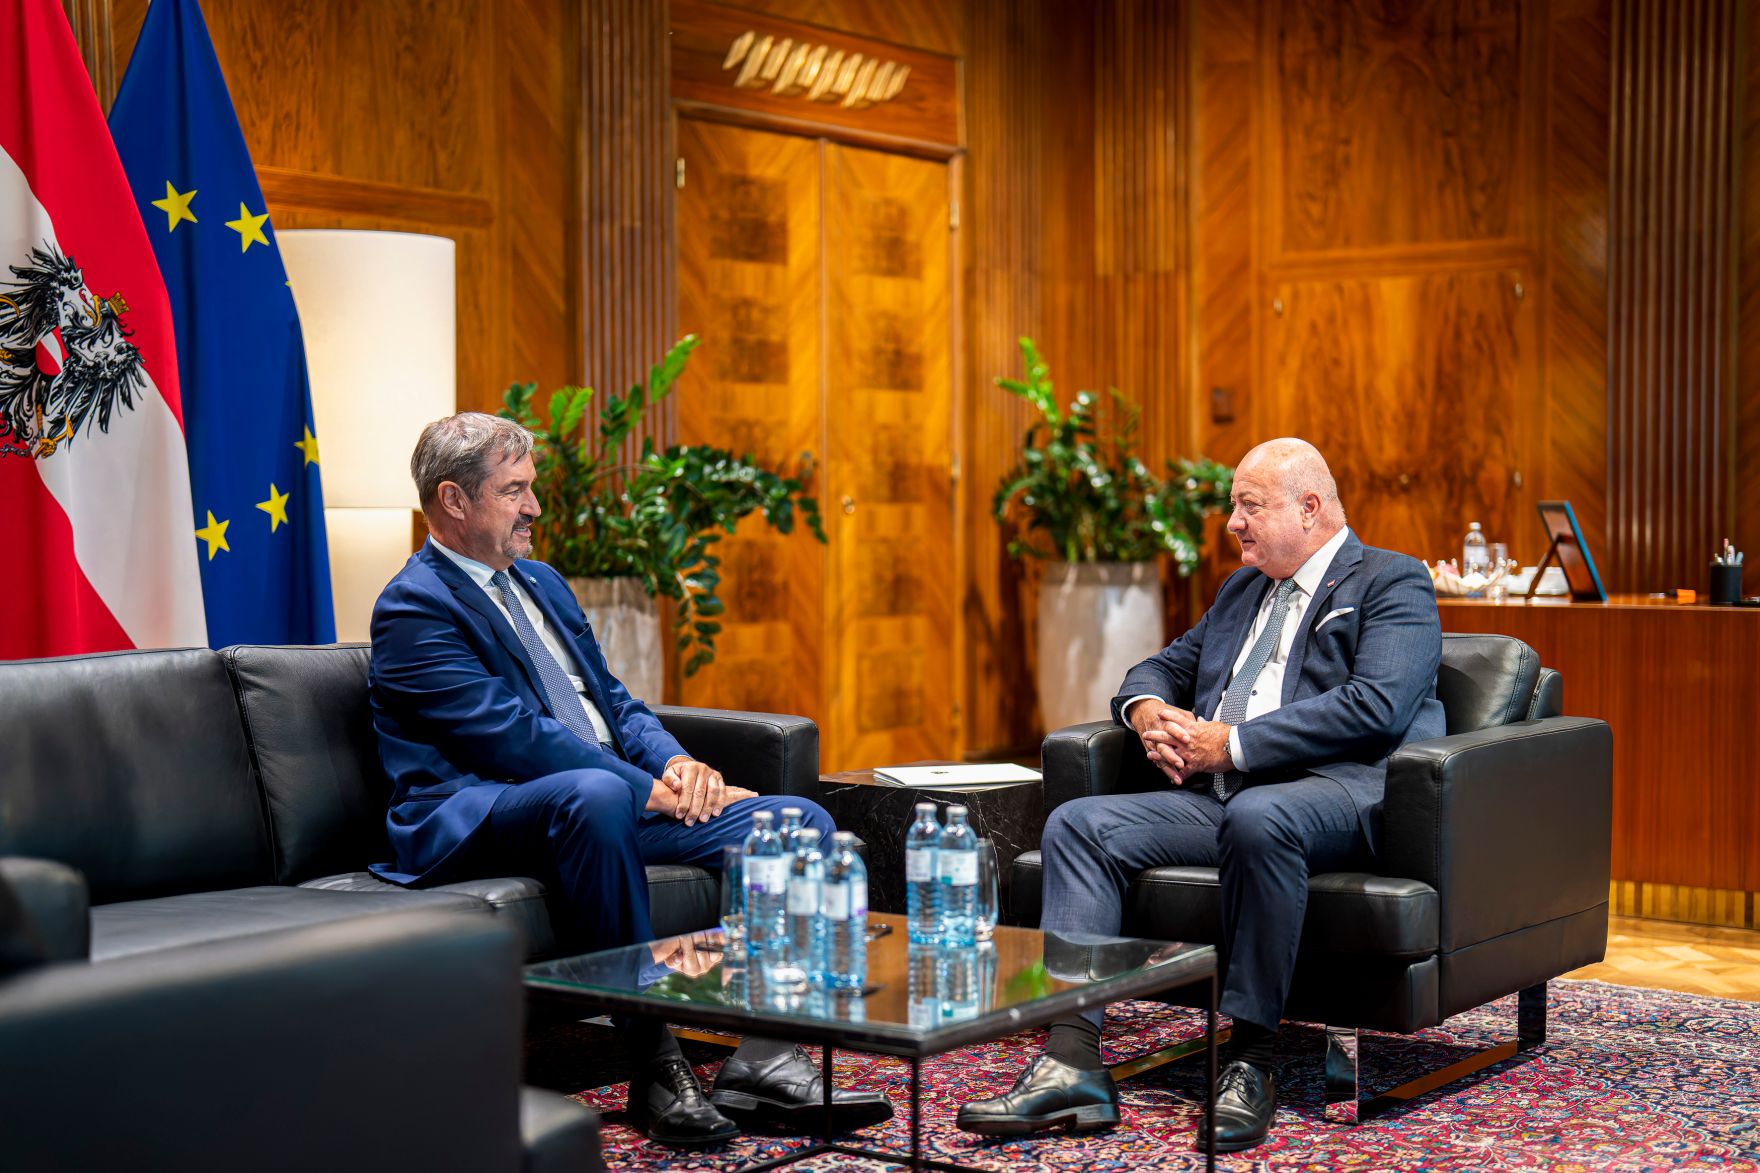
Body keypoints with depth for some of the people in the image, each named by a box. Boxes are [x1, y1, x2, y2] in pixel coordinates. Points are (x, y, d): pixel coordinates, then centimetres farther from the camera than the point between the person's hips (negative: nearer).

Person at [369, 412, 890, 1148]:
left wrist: (675, 762, -2)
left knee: (799, 822, -6)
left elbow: (612, 702, 20)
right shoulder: (414, 608, -6)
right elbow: (514, 736, -17)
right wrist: (648, 789, -19)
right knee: (596, 793, -43)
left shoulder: (541, 584, 22)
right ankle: (654, 1065, -33)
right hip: (478, 822, -9)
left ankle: (763, 1061, -16)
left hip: (610, 799, 9)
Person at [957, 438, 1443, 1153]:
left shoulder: (1393, 583, 3)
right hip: (1218, 797, 7)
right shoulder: (1242, 589, 27)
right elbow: (1163, 667, 31)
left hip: (1334, 793, -7)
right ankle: (1071, 1062, -23)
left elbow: (1376, 706, -13)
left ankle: (1250, 1060, -29)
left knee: (1257, 817, -40)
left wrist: (1232, 743, -15)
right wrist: (1149, 711, 4)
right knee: (1077, 824, -14)